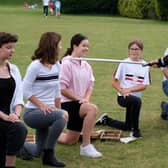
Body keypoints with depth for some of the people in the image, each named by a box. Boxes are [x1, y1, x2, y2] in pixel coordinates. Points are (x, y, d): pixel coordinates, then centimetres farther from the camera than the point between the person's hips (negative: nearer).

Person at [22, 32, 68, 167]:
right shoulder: (36, 66, -16)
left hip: (49, 111, 7)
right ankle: (49, 155, -21)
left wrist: (58, 109, 3)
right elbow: (26, 91, -16)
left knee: (37, 152, 11)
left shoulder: (57, 65, 5)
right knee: (62, 115, -34)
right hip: (33, 112, -7)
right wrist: (42, 105, -23)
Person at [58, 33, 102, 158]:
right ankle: (86, 147, -28)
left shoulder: (86, 65, 7)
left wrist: (86, 98, -8)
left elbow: (90, 85, 11)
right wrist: (79, 99, -15)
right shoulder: (66, 64, -14)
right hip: (67, 103, -8)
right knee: (92, 109, -35)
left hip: (80, 104, 8)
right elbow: (62, 89, -16)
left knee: (71, 141, 13)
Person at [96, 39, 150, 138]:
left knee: (127, 127, 10)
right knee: (137, 101, -38)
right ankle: (135, 130, -23)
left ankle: (106, 120, 35)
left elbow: (144, 85, -4)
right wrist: (122, 91, -18)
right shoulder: (124, 63, -4)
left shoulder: (145, 66, 1)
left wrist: (129, 89, -15)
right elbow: (114, 81, -3)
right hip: (123, 97, -4)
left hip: (135, 96, 4)